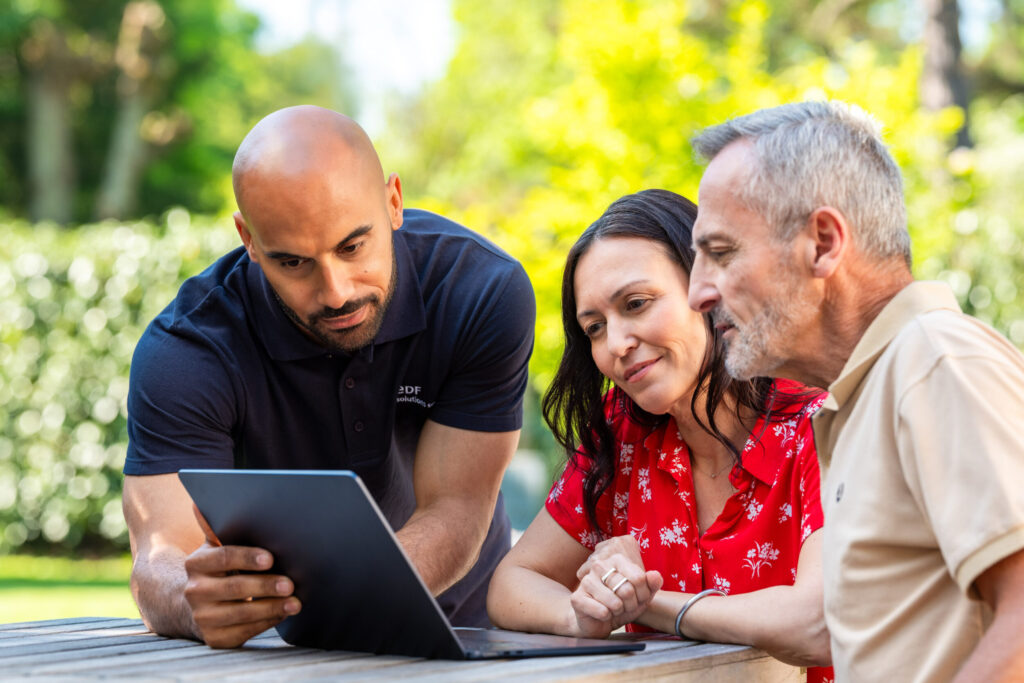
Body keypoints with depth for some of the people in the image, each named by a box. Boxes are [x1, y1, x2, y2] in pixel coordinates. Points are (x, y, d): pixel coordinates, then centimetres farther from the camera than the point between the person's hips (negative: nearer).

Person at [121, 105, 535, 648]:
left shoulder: (486, 293, -20)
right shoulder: (185, 352, -21)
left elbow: (452, 510, -20)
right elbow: (159, 566, -26)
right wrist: (196, 602, -50)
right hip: (278, 645, 0)